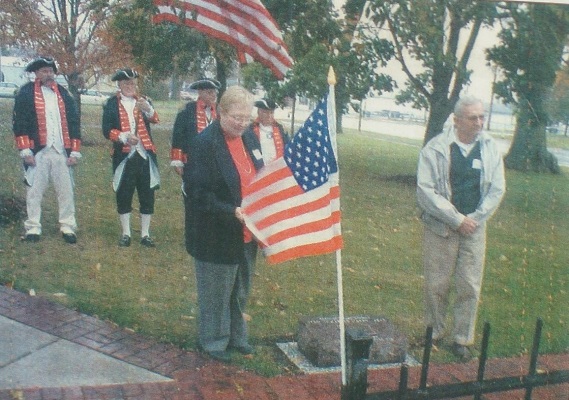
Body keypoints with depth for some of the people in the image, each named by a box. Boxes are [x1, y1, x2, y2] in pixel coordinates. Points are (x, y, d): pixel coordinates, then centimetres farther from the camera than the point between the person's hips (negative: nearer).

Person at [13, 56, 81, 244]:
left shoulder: (63, 93, 12)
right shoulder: (26, 93, 2)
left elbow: (73, 122, 11)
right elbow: (19, 123, -2)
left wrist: (75, 151, 4)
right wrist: (25, 151, -9)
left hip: (62, 152, 3)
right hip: (37, 152, -2)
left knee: (66, 191, 5)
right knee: (34, 191, 4)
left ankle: (68, 227, 15)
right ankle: (33, 228, 14)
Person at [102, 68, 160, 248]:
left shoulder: (144, 101, 9)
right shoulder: (111, 104, 3)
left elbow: (155, 119, -10)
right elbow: (107, 130, -5)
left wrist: (147, 109, -30)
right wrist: (124, 137, -21)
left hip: (145, 155, 2)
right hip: (124, 156, -1)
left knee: (147, 195, 4)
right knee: (123, 195, 5)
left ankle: (145, 234, 13)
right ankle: (126, 234, 17)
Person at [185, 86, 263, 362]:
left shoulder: (250, 138, 5)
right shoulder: (205, 143, -18)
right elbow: (198, 193, -21)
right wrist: (232, 212, -29)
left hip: (246, 234, 7)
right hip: (216, 237, -7)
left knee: (240, 291, 21)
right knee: (216, 293, 10)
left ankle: (237, 336, 40)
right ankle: (214, 342, 29)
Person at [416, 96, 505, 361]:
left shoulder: (490, 149, 2)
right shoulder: (436, 148, -8)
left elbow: (497, 190, 4)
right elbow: (425, 190, -13)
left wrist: (474, 219, -7)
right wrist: (457, 219, -14)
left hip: (474, 229, 3)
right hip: (440, 229, -2)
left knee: (470, 287, 5)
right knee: (436, 285, 6)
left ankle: (462, 340, 20)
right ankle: (434, 334, 25)